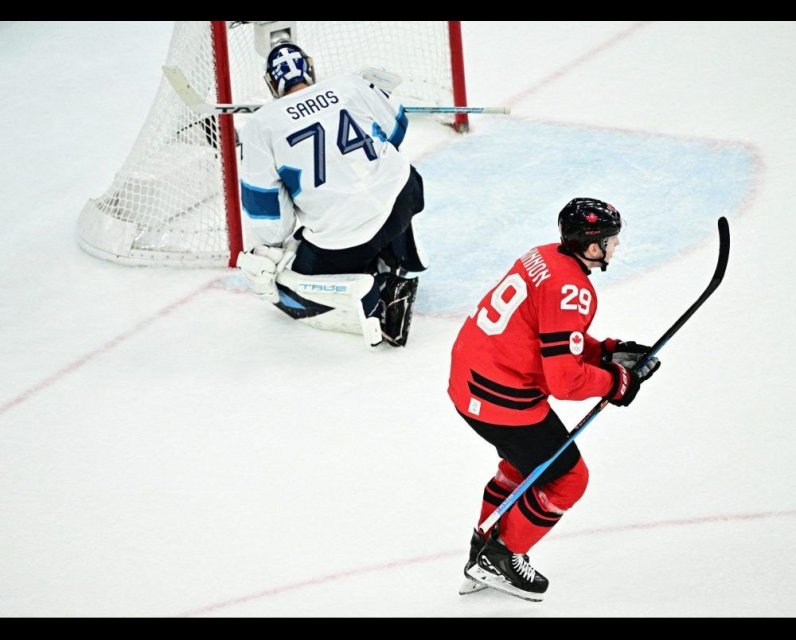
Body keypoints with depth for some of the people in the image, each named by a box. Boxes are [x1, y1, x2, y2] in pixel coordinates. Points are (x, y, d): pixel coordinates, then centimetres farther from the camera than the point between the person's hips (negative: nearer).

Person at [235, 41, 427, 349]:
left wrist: (264, 253, 12)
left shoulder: (260, 127, -5)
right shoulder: (350, 85, 2)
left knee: (286, 287, 17)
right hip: (399, 201, 4)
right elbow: (395, 127, 18)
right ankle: (396, 267, 27)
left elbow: (262, 204, -3)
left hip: (341, 239, -4)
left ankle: (365, 299, -9)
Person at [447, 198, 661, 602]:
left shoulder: (546, 257, 6)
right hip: (502, 398, -10)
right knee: (567, 478, 8)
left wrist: (608, 352, 9)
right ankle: (500, 560, 18)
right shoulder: (572, 291, -23)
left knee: (525, 460, 32)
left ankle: (485, 549, 39)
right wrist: (616, 382, -8)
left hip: (467, 377, 10)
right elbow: (565, 379, -23)